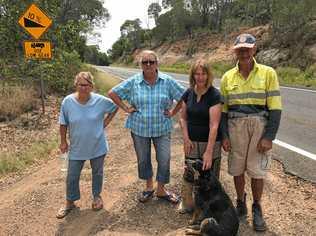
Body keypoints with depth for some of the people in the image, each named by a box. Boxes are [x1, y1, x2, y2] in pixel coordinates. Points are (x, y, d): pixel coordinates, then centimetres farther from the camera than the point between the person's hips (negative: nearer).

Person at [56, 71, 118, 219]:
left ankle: (97, 197, 41)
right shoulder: (68, 102, -12)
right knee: (72, 176, 11)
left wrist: (105, 123, -3)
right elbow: (63, 124, -2)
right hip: (76, 148, 0)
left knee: (97, 173, 18)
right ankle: (69, 203, 33)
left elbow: (115, 108, 4)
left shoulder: (100, 100, -14)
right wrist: (63, 142, 2)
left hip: (97, 146, 0)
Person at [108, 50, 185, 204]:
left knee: (164, 160, 3)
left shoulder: (167, 81, -5)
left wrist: (173, 112, -2)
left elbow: (184, 96, 2)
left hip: (162, 128, 0)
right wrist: (126, 109, -3)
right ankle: (149, 187, 37)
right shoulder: (133, 82, -4)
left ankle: (161, 190, 26)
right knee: (143, 159, 14)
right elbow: (113, 93, 2)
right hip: (139, 128, 1)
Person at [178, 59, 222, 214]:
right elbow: (183, 118, 10)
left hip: (210, 143, -4)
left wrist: (209, 152, -23)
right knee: (189, 175, 10)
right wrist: (186, 138, -3)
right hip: (192, 143, 4)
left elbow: (214, 125, -20)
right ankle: (187, 204, 31)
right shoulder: (188, 93, 1)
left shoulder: (214, 95, -15)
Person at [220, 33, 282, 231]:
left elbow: (275, 108, -6)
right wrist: (224, 136, 1)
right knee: (237, 169, 12)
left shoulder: (268, 73, -4)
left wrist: (269, 137, -11)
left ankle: (257, 209, 27)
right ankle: (241, 203, 33)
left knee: (257, 171, 5)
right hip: (235, 126, 2)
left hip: (260, 126, -2)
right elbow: (223, 109, 6)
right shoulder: (227, 77, 4)